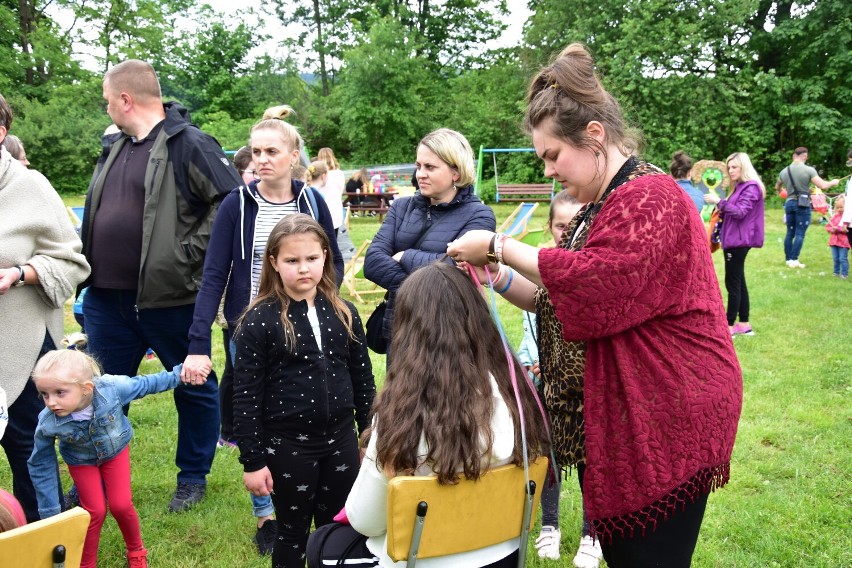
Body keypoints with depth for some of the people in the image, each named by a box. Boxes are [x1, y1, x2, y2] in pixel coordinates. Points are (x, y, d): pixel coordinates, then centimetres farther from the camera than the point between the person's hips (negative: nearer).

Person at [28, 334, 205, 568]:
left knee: (121, 505, -2)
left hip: (115, 450, 0)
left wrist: (177, 374, -7)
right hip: (81, 461, 0)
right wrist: (50, 512, -12)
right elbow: (41, 466, -18)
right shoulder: (47, 424, -35)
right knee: (95, 511, -4)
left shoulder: (111, 388, -40)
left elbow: (143, 384, -17)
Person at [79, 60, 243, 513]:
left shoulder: (189, 144, -11)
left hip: (169, 298, -7)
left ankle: (193, 477, 27)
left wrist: (190, 250, -17)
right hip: (106, 298, 7)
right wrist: (88, 264, 12)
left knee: (193, 389, 10)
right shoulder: (114, 146, 14)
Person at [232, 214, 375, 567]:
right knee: (293, 534, 13)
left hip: (340, 440, 4)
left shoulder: (343, 313, 0)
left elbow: (363, 379, 7)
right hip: (287, 446, -3)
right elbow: (246, 397, -10)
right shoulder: (259, 320, -12)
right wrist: (252, 460, -10)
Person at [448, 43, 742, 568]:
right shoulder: (598, 208, 17)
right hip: (610, 423, 10)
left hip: (664, 426, -10)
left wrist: (500, 247, -19)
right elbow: (562, 304, 18)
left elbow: (594, 283, -28)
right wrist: (500, 279, 2)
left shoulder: (651, 199, -15)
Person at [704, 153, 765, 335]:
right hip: (734, 239, 10)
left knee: (732, 283, -7)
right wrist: (721, 210, 7)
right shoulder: (740, 187, 18)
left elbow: (740, 212, -20)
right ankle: (744, 324, 17)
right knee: (738, 282, 12)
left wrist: (719, 202, -23)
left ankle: (730, 326, -2)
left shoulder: (751, 187, -11)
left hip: (739, 241, -10)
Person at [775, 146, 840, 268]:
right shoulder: (808, 170, -11)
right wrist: (833, 182, 6)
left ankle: (788, 259, 15)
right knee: (800, 234, -1)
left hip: (789, 203, 5)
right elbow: (823, 186, -15)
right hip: (803, 204, -5)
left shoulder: (784, 171, 5)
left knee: (790, 233, 12)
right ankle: (794, 260, -5)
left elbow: (777, 188, 22)